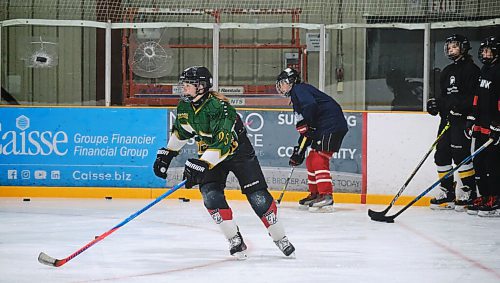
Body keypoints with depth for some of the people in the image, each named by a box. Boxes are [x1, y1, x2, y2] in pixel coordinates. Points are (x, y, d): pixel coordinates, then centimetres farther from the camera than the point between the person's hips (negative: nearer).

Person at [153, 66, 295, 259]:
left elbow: (222, 143, -38)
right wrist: (166, 154, 12)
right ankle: (235, 240, -6)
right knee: (210, 195, -16)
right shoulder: (185, 106, -7)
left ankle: (280, 238, 8)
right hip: (209, 153, 6)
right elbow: (180, 131, 13)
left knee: (258, 196, -9)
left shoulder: (219, 107, -31)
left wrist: (199, 165, -42)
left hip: (237, 151, -6)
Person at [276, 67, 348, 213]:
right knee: (311, 160, 16)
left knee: (319, 160, -17)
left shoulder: (299, 90, -3)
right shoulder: (296, 95, 27)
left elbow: (310, 105, -26)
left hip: (332, 125, -11)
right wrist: (299, 151, 22)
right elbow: (305, 129, 26)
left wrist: (307, 126, -19)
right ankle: (315, 195, 24)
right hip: (323, 128, 11)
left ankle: (327, 198, -23)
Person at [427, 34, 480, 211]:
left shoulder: (471, 69, -5)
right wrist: (436, 103, 6)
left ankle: (469, 193, -9)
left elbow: (475, 96, -14)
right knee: (441, 154, 5)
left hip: (462, 118, -9)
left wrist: (460, 105, -25)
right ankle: (447, 193, 11)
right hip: (447, 118, 9)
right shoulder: (447, 72, 21)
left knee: (460, 154, -14)